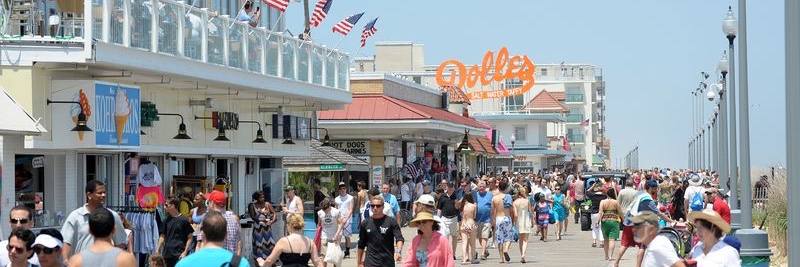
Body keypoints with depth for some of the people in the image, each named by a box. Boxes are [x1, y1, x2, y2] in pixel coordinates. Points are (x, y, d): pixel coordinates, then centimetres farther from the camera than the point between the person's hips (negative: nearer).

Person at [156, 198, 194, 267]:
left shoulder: (183, 220, -6)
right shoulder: (167, 220, 9)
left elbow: (189, 238, -4)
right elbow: (163, 236, 16)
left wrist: (185, 252, -11)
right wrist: (157, 251, 11)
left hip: (179, 255, -5)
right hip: (167, 255, 5)